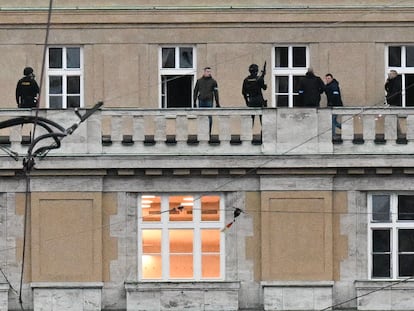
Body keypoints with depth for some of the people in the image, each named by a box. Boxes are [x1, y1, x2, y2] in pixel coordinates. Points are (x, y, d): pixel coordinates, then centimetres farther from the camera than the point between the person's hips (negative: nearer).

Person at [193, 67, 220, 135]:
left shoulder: (213, 81, 5)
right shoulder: (199, 81, 10)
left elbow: (216, 93, 4)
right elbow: (195, 91, 12)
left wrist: (217, 103, 0)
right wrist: (194, 102, 7)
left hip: (209, 101, -2)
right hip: (201, 101, 2)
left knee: (209, 116, -6)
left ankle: (209, 131, -3)